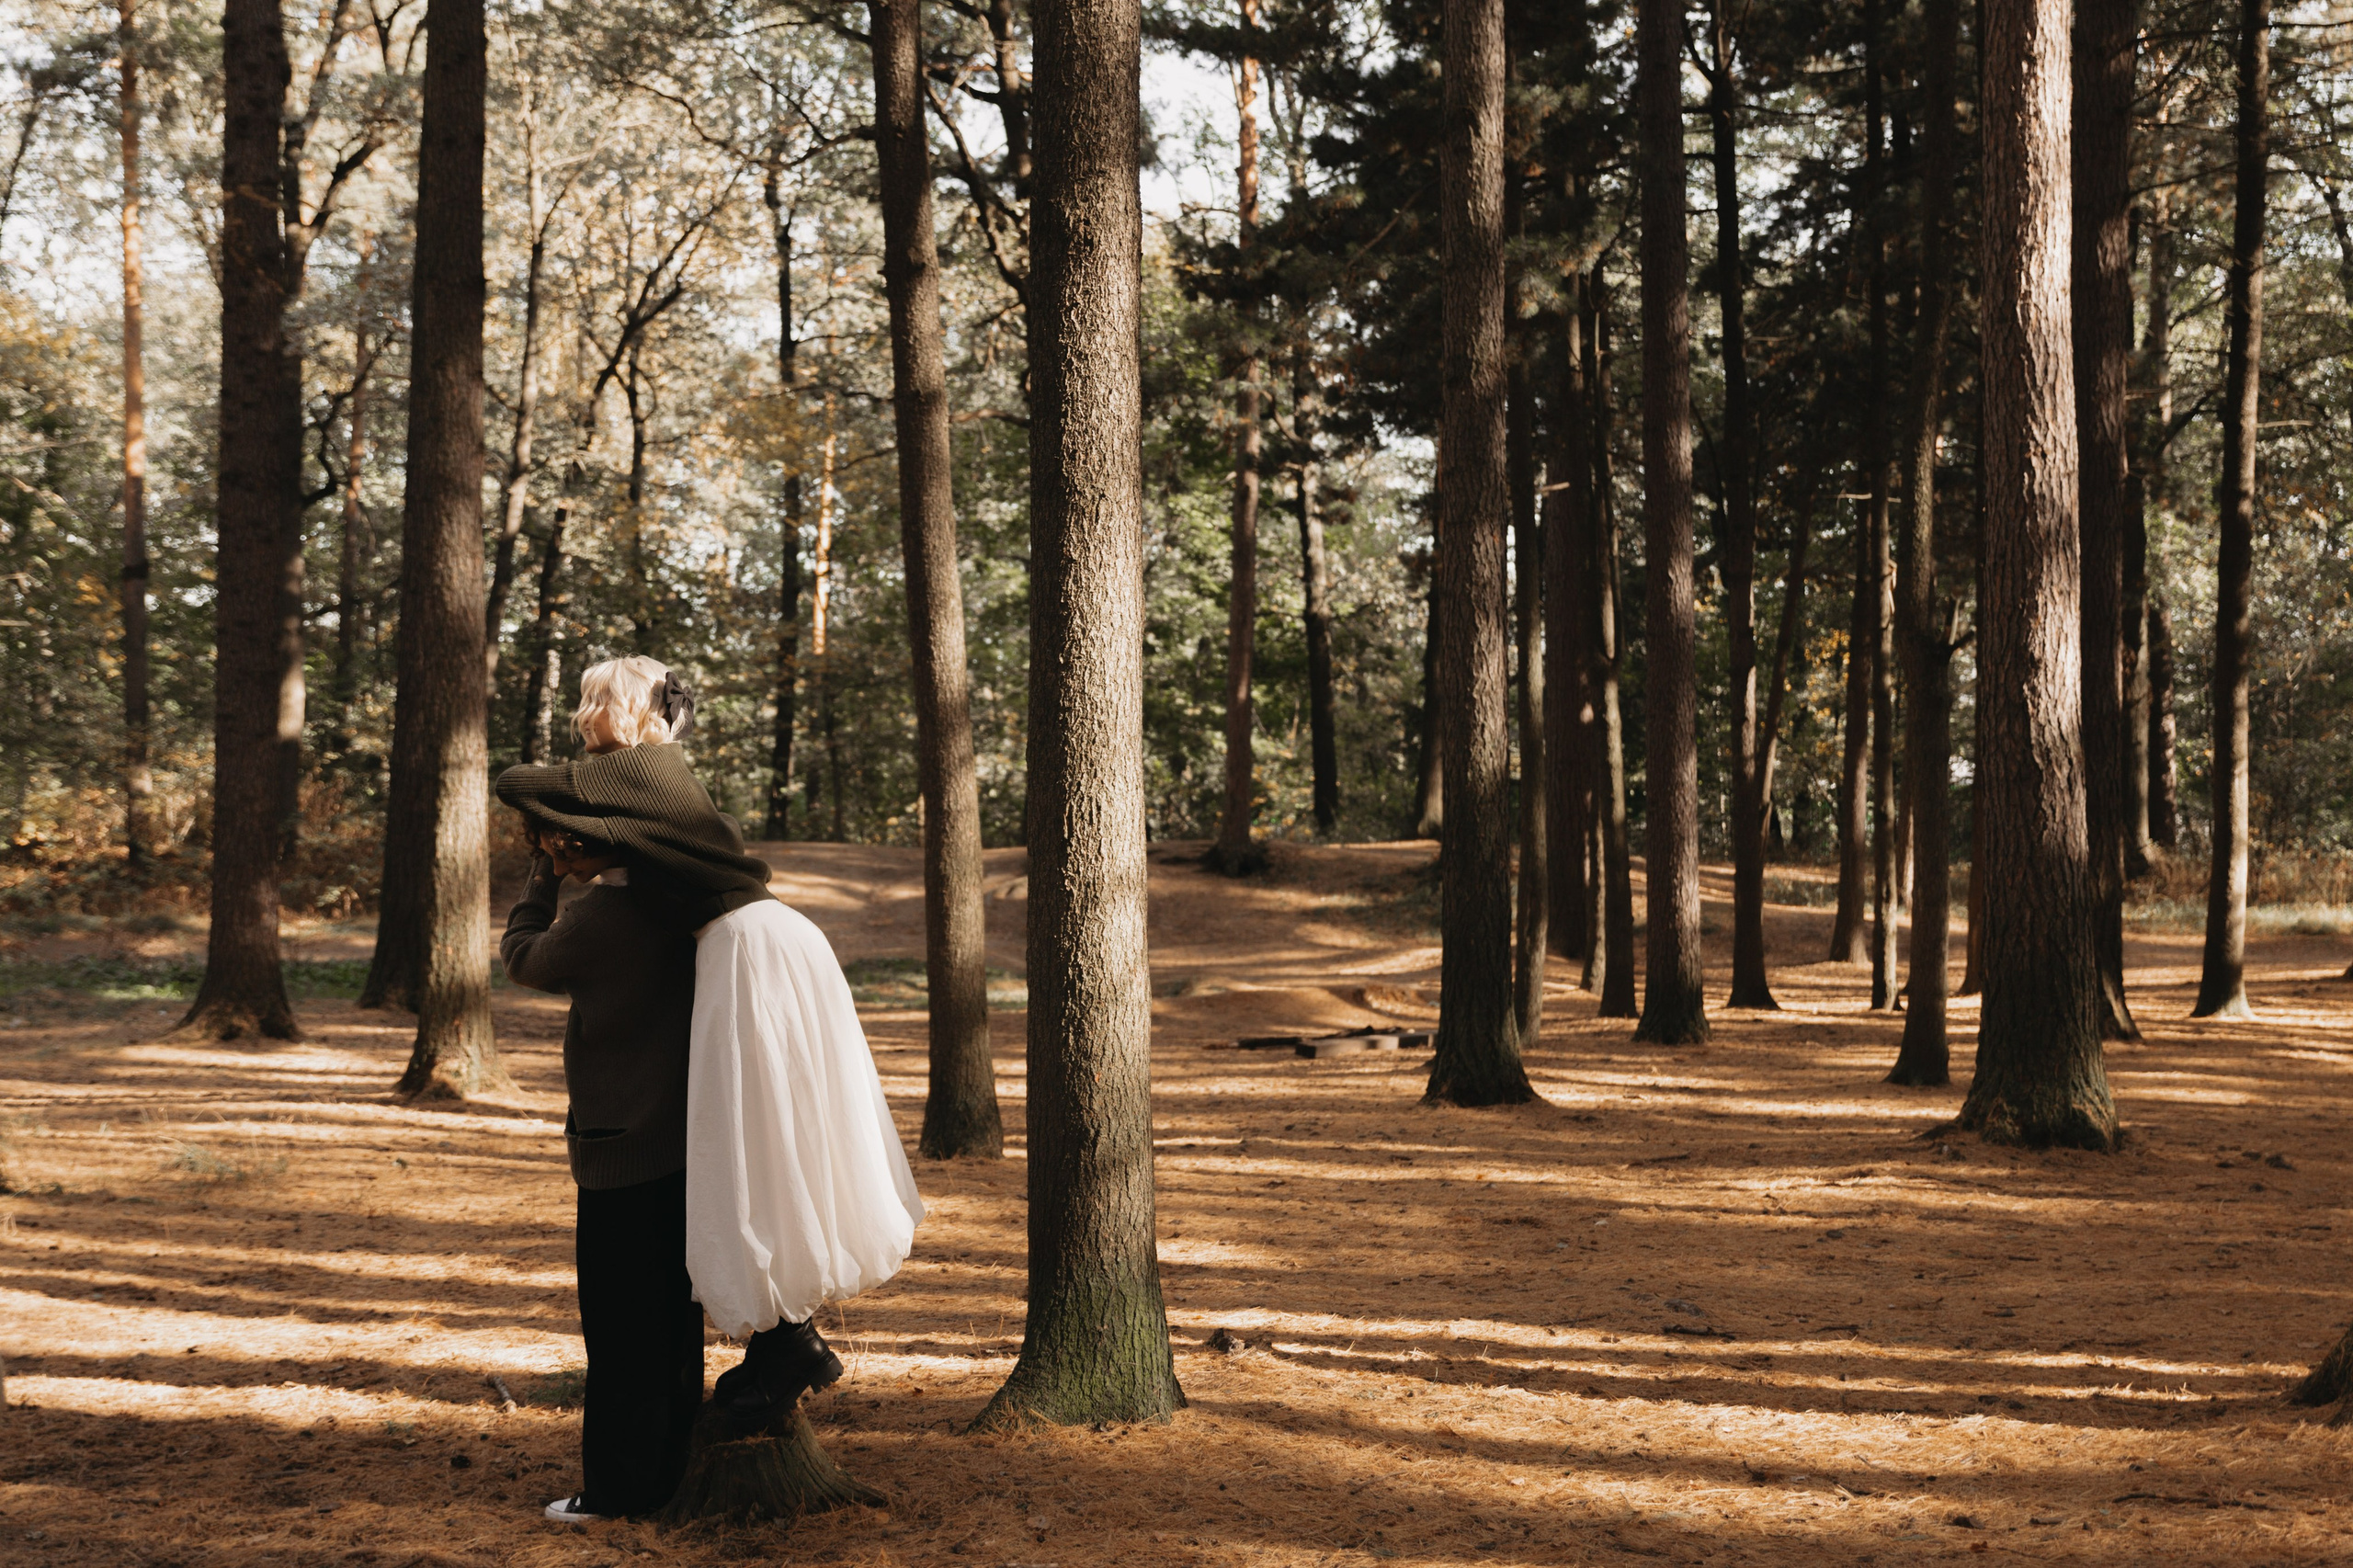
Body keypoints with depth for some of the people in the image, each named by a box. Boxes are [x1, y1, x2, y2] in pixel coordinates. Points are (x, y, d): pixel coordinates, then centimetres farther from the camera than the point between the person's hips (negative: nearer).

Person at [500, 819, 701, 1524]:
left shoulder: (593, 918, -17)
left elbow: (522, 959, 1)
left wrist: (546, 875, 8)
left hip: (619, 1152, -7)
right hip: (680, 1143, 7)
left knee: (619, 1324, 1)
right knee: (672, 1314, 13)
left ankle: (619, 1482, 7)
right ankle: (671, 1466, 21)